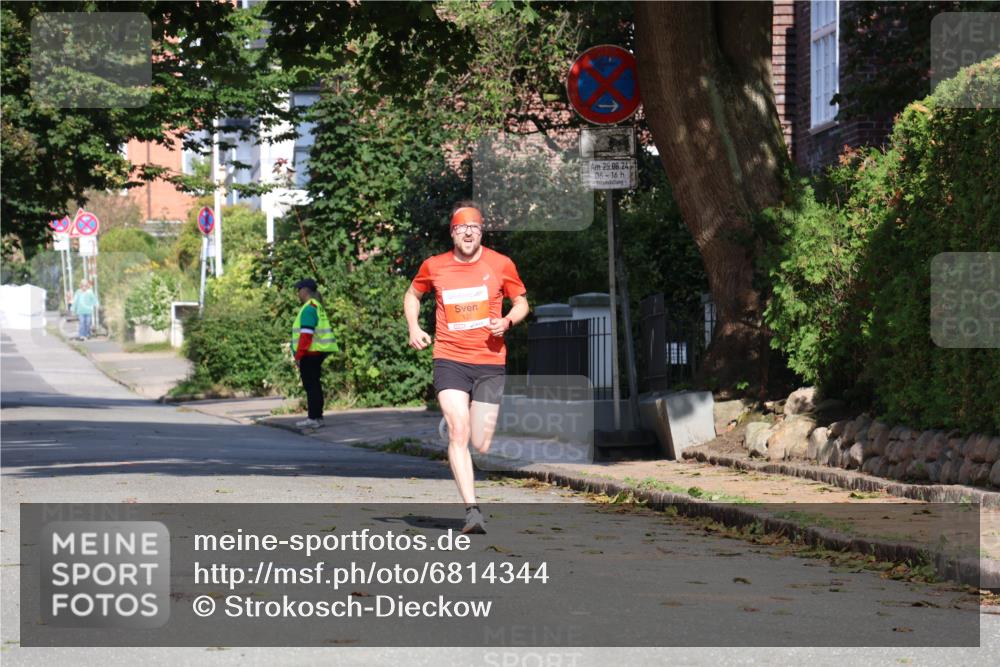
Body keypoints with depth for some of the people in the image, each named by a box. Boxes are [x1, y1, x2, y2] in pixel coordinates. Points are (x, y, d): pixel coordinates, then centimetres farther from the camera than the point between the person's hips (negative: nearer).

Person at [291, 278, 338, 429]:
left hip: (310, 354, -10)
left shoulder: (308, 309, -14)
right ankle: (317, 417, 17)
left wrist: (298, 355, -17)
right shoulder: (318, 307, 18)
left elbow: (306, 334, -20)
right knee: (315, 385, 13)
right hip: (317, 353, 10)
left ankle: (313, 418, -9)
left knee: (311, 386, -8)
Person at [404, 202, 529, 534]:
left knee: (481, 446, 0)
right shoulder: (434, 266, 2)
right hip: (450, 360, 0)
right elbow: (412, 295, 21)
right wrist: (414, 328, 5)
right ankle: (472, 510, -19)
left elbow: (521, 302, 13)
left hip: (490, 362, 1)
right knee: (458, 433, -18)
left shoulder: (501, 265, 0)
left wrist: (507, 321, -9)